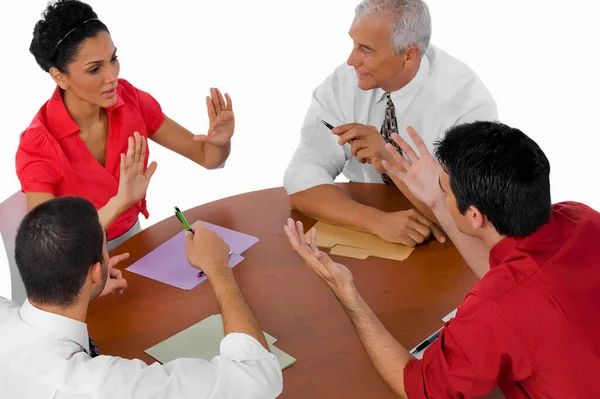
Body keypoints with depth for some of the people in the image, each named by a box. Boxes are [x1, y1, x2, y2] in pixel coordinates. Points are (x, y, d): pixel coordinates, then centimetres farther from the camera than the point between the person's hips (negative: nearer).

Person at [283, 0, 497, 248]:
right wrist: (378, 220, -29)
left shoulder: (468, 101, -18)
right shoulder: (343, 84, -10)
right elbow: (302, 179, -15)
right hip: (363, 233, 2)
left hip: (441, 247, -2)